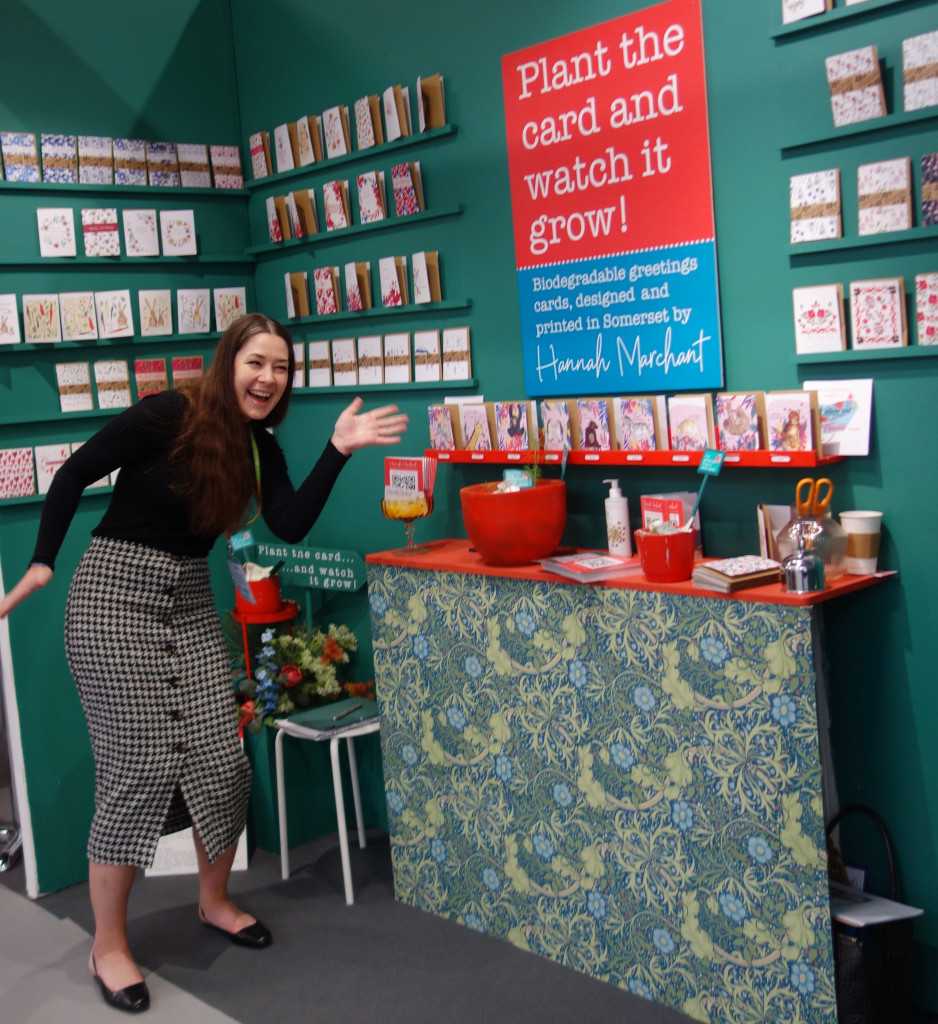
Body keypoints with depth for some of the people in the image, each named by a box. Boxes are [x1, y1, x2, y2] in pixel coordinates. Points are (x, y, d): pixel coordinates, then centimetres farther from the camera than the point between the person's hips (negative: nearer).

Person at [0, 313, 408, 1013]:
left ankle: (215, 900, 28)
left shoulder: (260, 447, 5)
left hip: (189, 602, 6)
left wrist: (338, 451, -14)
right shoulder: (168, 416, -14)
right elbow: (74, 475, -9)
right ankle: (108, 945, 10)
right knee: (139, 770, -6)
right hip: (115, 595, -6)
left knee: (222, 760, 2)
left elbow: (290, 527, -7)